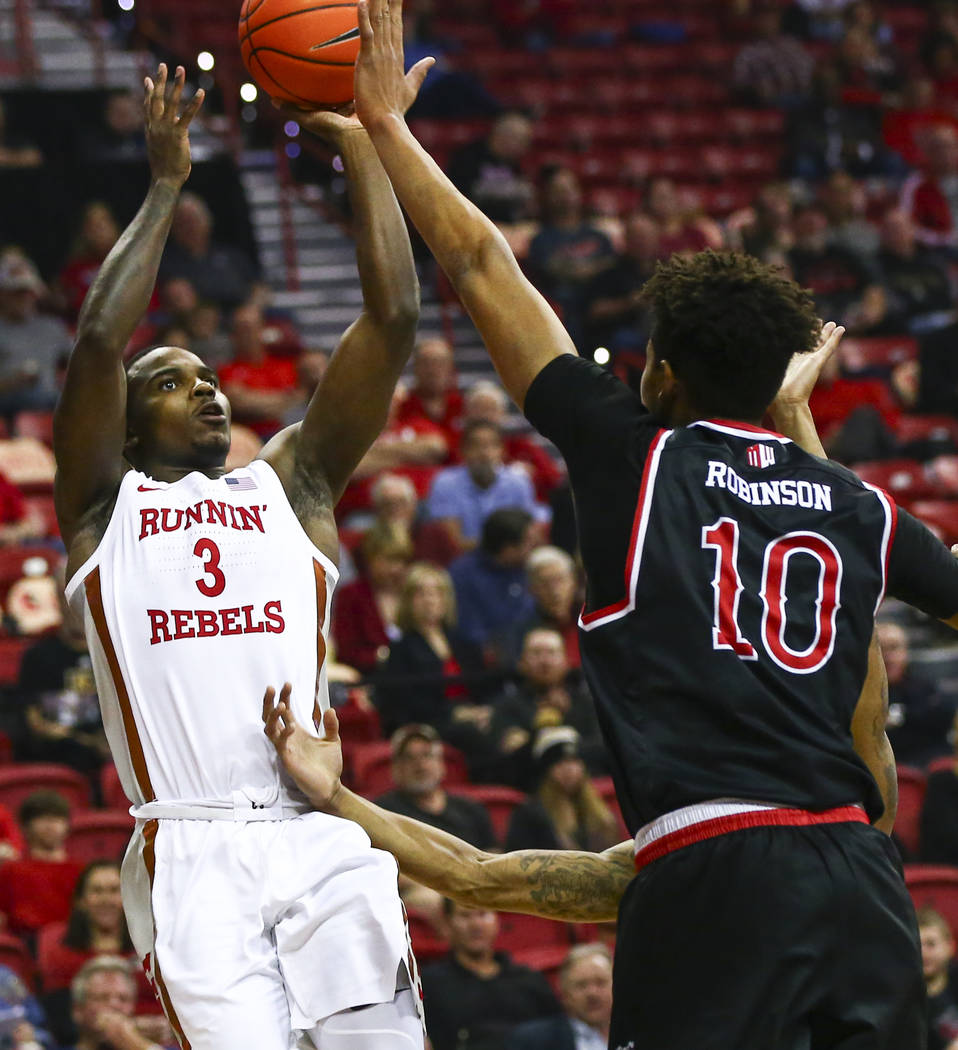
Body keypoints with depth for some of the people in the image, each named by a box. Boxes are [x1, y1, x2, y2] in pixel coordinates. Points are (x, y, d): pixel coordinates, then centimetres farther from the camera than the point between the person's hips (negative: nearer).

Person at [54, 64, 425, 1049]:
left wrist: (362, 146, 11)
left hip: (320, 844, 3)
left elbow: (393, 318, 13)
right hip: (190, 850, -3)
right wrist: (164, 187, 7)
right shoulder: (103, 504, 15)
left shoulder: (291, 482, 21)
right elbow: (100, 340, 0)